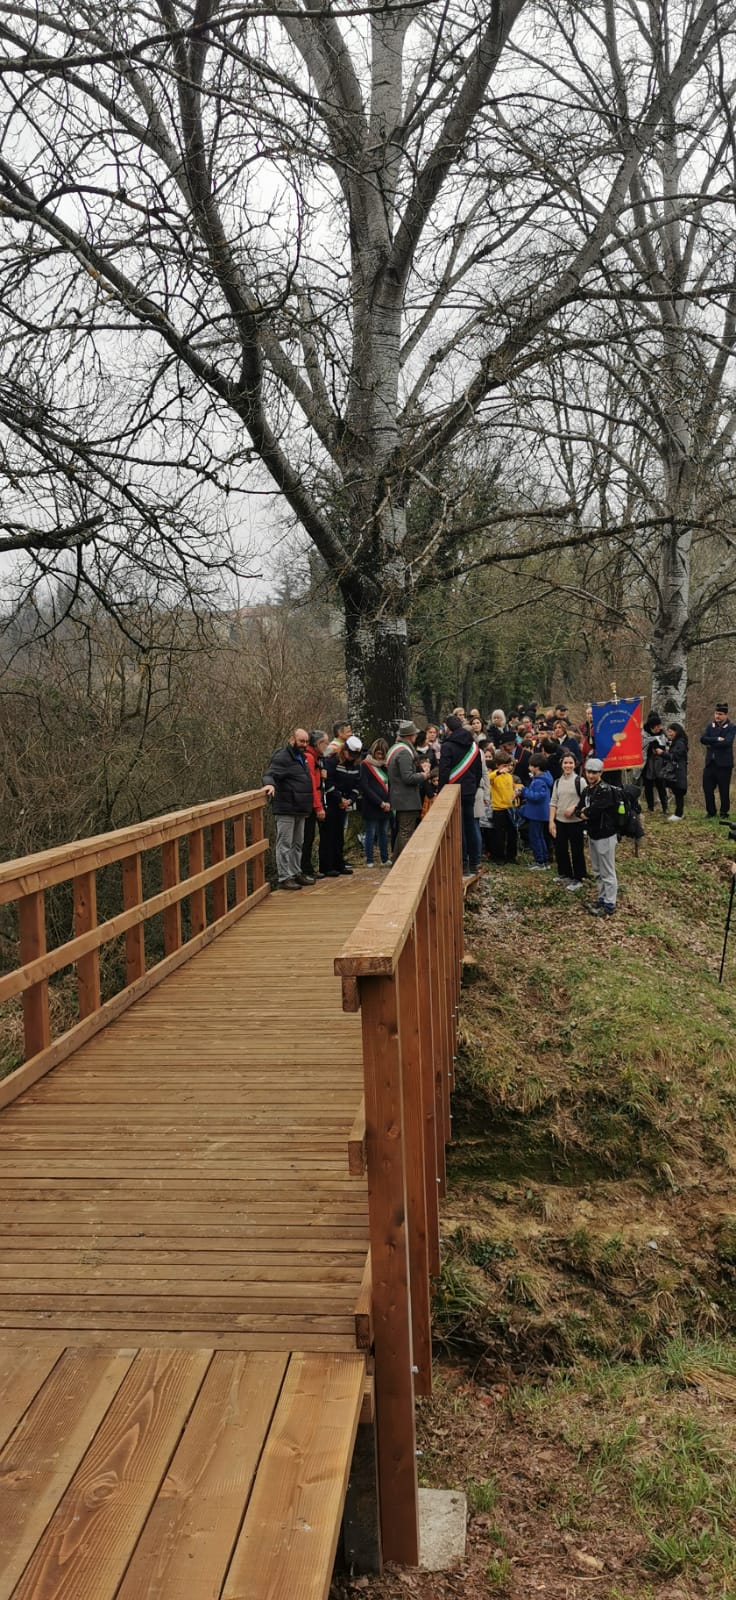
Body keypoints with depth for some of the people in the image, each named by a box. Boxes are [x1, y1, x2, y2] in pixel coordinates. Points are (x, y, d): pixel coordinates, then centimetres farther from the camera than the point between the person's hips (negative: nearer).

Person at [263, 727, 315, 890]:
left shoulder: (302, 757, 17)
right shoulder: (282, 757, -11)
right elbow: (271, 774, -22)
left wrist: (308, 806, 22)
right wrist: (270, 784, -45)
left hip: (300, 809, 9)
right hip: (286, 809, -9)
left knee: (297, 844, 17)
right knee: (285, 844, -5)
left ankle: (296, 873, 27)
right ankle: (285, 878, -2)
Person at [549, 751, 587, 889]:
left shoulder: (580, 781, -6)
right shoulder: (558, 782, 8)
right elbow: (553, 803, 7)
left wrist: (574, 808, -18)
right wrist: (551, 821, 0)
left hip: (575, 822, -5)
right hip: (560, 821, 5)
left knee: (577, 851, 2)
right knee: (560, 849, 12)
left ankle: (577, 879, 14)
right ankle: (564, 874, 31)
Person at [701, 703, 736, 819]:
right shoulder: (710, 726, 10)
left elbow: (727, 742, -19)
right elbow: (703, 739, -5)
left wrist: (711, 744, -10)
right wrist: (717, 739, -17)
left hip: (724, 764, -4)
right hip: (710, 763, 5)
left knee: (724, 790, 2)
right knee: (707, 788, 6)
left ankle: (724, 812, 17)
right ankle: (711, 812, 19)